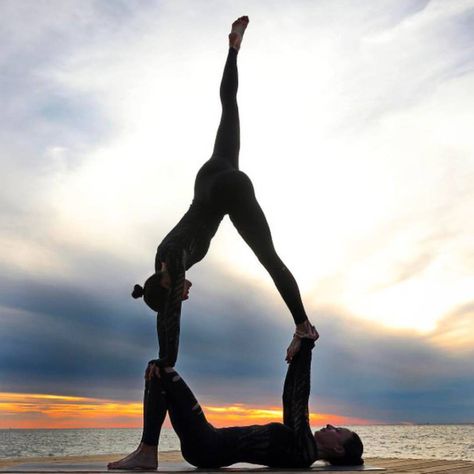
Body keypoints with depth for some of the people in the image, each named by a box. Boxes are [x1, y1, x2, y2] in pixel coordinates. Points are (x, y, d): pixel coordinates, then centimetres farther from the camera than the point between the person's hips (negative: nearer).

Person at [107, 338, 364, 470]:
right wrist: (300, 351, 10)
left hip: (206, 447, -9)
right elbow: (291, 399, 15)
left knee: (159, 371, -12)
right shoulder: (299, 446, 14)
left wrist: (306, 348, -15)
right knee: (157, 369, 7)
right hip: (209, 445, 9)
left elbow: (299, 401, -16)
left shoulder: (304, 451, -11)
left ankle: (147, 453, -11)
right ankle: (146, 452, 1)